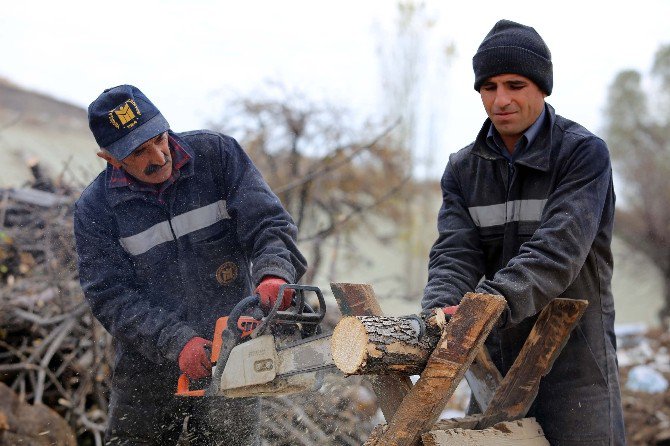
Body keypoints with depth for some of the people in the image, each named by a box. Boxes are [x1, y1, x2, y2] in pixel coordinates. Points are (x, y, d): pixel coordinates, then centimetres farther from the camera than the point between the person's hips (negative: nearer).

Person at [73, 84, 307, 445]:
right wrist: (176, 343, -24)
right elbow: (111, 298, -11)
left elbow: (267, 223, -10)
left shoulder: (217, 155, -6)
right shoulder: (94, 209, -6)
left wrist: (274, 273, -32)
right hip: (148, 368, 1)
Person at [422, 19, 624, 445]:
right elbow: (455, 252, -5)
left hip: (574, 359, -4)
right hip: (497, 359, 5)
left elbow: (557, 250, -22)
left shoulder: (584, 153, -8)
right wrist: (441, 311, -27)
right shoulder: (463, 169, 8)